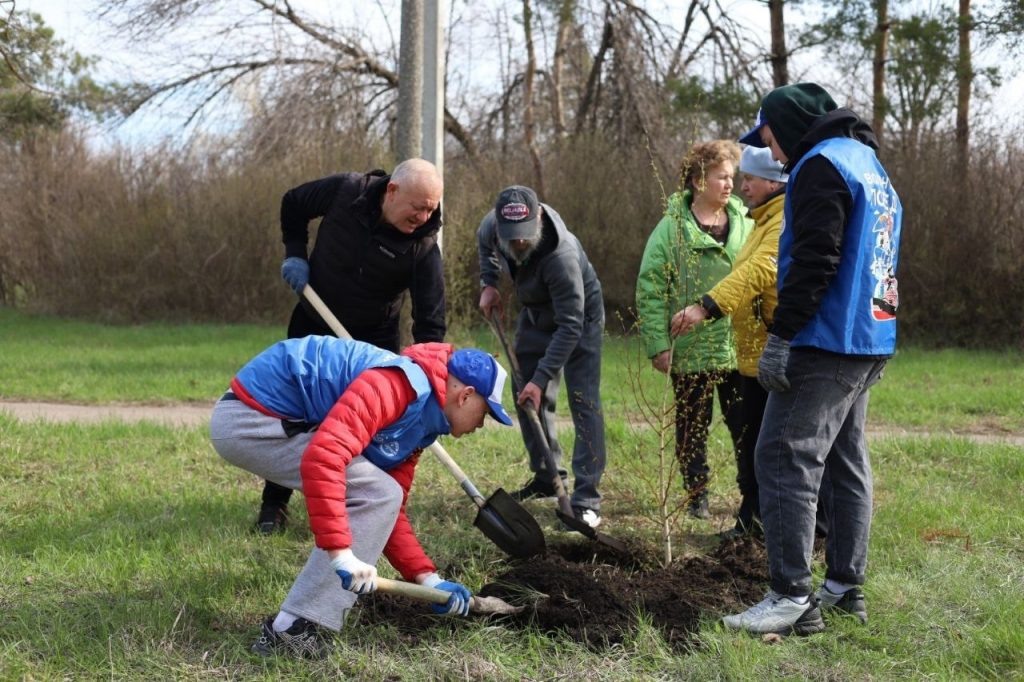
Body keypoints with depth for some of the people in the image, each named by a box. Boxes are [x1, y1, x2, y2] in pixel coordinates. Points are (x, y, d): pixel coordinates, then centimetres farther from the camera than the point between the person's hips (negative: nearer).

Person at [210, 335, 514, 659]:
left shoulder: (416, 424, 13)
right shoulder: (401, 386, -19)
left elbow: (388, 512, 18)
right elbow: (323, 457, -32)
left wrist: (427, 578, 8)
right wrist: (341, 553, -33)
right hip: (250, 418, -10)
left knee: (380, 501, 14)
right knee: (376, 497, -12)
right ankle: (294, 630, -11)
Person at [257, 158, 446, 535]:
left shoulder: (423, 246, -24)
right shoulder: (346, 191, -22)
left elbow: (430, 321, -23)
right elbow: (293, 204, -1)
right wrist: (295, 254, -11)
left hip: (375, 337, -1)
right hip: (312, 324, 1)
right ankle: (274, 506, 18)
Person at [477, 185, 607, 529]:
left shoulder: (561, 254, -41)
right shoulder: (493, 224, -22)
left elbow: (570, 325, -37)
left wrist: (542, 377, -39)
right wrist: (489, 284, -4)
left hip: (580, 315, -7)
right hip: (535, 314, 7)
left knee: (584, 404, -14)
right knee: (528, 400, 11)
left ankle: (586, 500, -16)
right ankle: (546, 478, 27)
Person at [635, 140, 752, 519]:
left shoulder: (745, 224, 4)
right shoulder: (673, 228, -6)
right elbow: (650, 290, -7)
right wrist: (658, 344, -11)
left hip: (739, 348, 2)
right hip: (690, 350, -2)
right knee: (693, 427, 11)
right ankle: (697, 496, 24)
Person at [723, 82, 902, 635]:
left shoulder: (822, 164, -11)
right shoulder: (869, 164, 20)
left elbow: (814, 260, -22)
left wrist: (781, 334, -21)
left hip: (824, 343, -10)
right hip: (868, 345, 10)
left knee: (785, 461, -9)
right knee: (846, 465, 14)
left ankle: (793, 597, -11)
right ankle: (846, 586, 20)